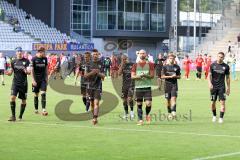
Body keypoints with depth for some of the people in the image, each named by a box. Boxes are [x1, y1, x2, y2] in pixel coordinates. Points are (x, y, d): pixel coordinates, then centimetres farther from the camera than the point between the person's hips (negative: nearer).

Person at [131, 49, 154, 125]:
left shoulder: (150, 64, 7)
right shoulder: (135, 65, 9)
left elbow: (152, 76, 4)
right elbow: (132, 76, 3)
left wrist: (146, 75, -14)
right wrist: (139, 76, -14)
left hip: (147, 87, -1)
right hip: (138, 87, 1)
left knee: (148, 104, -10)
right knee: (139, 104, 1)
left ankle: (147, 114, 20)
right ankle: (140, 120, 9)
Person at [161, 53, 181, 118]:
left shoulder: (177, 67, 6)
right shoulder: (165, 67, 2)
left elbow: (179, 76, 11)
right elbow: (162, 76, -2)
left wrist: (175, 76, -11)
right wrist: (170, 76, -14)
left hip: (174, 84, 0)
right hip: (167, 84, 0)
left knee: (173, 98, -14)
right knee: (168, 100, 7)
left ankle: (173, 112, -23)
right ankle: (169, 113, 19)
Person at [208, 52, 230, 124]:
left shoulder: (226, 66, 1)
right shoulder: (213, 65, 0)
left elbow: (227, 77, 8)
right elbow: (209, 75, 0)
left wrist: (228, 88, 7)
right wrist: (209, 83, -16)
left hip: (222, 87, -1)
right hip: (213, 86, 1)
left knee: (222, 102, -10)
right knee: (213, 102, 7)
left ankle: (221, 118, -5)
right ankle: (214, 116, 28)